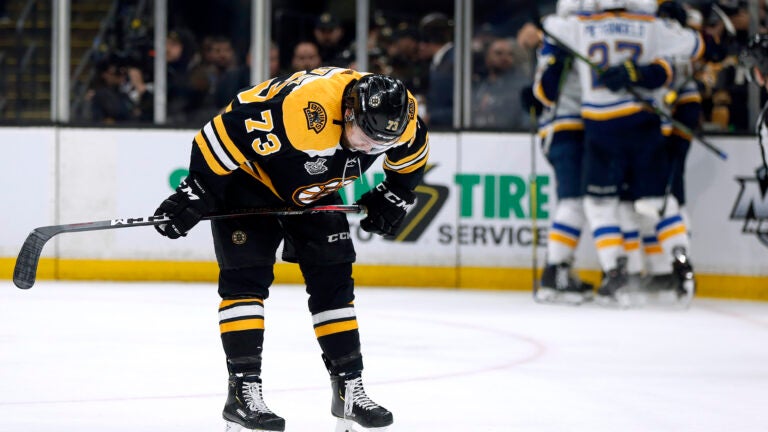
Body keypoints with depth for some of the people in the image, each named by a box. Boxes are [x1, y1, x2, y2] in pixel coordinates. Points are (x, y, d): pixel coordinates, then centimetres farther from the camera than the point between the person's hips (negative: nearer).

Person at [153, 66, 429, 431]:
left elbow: (412, 155, 4)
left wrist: (394, 197, 2)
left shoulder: (399, 116, -21)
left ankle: (349, 389, 11)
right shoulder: (301, 109, -42)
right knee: (247, 276, -15)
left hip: (312, 190, 6)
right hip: (246, 177, -6)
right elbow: (227, 133, -35)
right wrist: (194, 195, -30)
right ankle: (243, 392, -14)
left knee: (333, 280, 4)